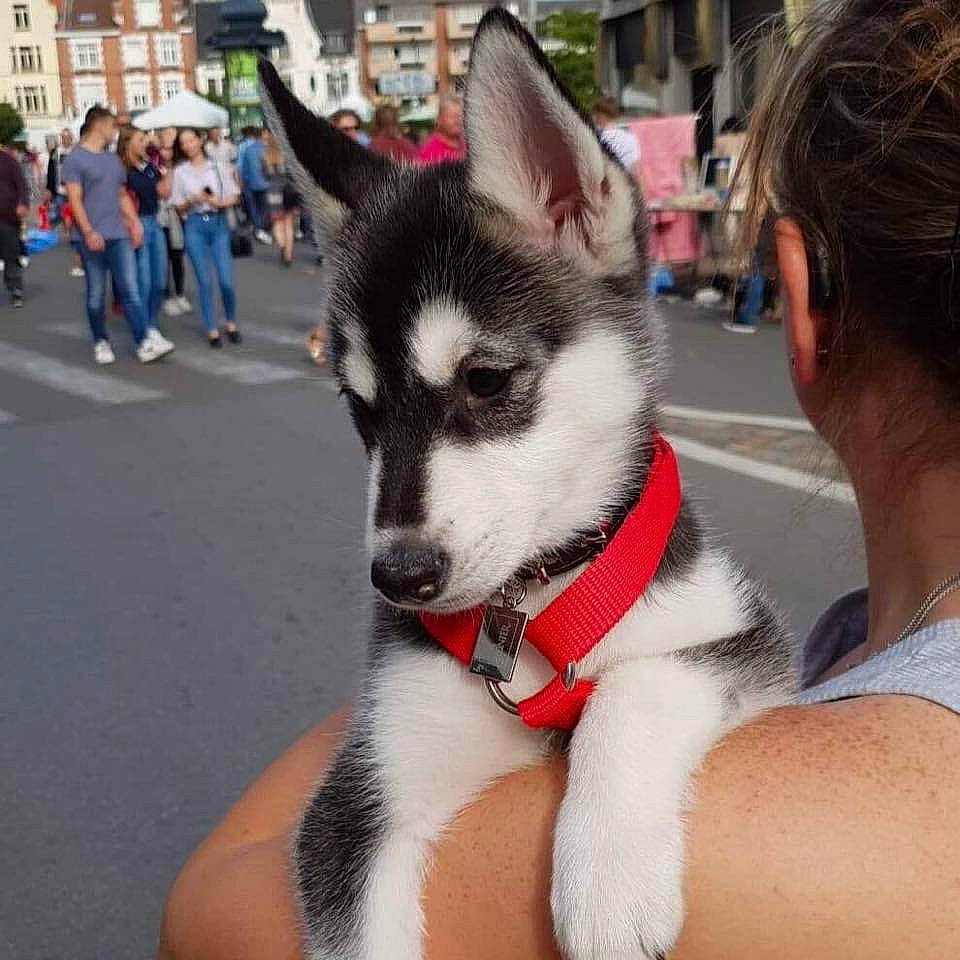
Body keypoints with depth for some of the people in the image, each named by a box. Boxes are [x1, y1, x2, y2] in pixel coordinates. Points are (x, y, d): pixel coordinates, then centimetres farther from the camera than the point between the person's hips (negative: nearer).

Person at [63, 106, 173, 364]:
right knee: (97, 293, 5)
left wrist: (135, 222, 10)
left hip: (119, 235, 5)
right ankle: (101, 342, 17)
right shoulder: (75, 159, -4)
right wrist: (89, 232, -19)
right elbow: (75, 200, -11)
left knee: (130, 290, -3)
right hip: (93, 237, -5)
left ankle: (146, 342, -9)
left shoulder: (113, 158, 15)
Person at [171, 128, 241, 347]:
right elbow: (179, 207, 8)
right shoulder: (179, 171, 6)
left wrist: (219, 202, -11)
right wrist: (192, 200, -11)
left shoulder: (217, 166, 6)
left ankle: (231, 323, 17)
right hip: (195, 225, 0)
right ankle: (212, 329, 9)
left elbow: (233, 198, 8)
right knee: (205, 281, 0)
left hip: (218, 223, 0)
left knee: (226, 279, -5)